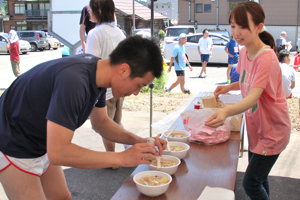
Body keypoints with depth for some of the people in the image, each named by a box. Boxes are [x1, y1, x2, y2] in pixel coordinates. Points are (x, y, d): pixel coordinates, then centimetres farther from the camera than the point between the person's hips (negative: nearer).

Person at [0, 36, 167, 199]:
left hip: (43, 145, 8)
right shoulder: (73, 81, -36)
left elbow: (101, 122, 6)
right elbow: (58, 153, -35)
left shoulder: (96, 66, -7)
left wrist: (139, 141, -8)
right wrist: (122, 158, -31)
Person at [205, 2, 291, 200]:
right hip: (256, 127, 8)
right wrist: (230, 87, -1)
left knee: (250, 183, -5)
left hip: (273, 131, -8)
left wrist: (226, 112, -56)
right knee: (259, 177, 22)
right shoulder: (245, 52, -1)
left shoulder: (266, 57, -27)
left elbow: (254, 96, -39)